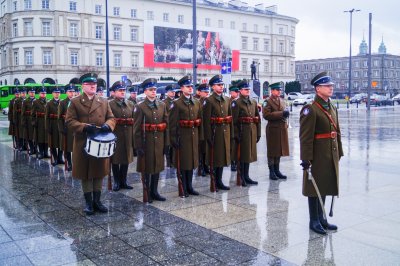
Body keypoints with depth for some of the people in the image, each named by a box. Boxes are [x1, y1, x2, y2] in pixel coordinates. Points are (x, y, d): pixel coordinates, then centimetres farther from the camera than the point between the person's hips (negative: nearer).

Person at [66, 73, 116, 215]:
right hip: (83, 143, -3)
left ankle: (97, 201, 20)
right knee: (85, 174, 5)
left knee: (99, 172, 9)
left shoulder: (104, 101, 10)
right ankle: (88, 202, 16)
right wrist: (85, 127, -22)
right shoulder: (75, 102, 0)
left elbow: (111, 118, 8)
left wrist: (107, 125, -15)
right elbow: (70, 121, -7)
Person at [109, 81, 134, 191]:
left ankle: (123, 181, 22)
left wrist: (134, 136, 2)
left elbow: (134, 120, 9)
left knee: (126, 158, 10)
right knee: (115, 159, 6)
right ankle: (116, 181, 18)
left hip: (128, 136, 4)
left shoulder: (130, 104, 10)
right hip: (115, 136, -4)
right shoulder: (110, 105, -4)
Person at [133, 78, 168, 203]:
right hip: (146, 142, -4)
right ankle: (147, 194, 16)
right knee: (146, 168, 5)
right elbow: (137, 128, -9)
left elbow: (166, 124, 8)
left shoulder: (162, 105, 8)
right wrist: (138, 146, -13)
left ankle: (154, 191, 24)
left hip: (159, 142, 4)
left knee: (157, 166, 11)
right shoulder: (140, 107, -5)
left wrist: (166, 143, 4)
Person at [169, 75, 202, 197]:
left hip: (194, 137, 6)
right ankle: (183, 189, 11)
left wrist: (200, 137, 8)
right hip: (182, 138, -5)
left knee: (192, 161, 12)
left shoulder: (197, 103, 10)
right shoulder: (176, 104, -7)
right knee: (182, 164, 2)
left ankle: (190, 186, 23)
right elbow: (173, 124, -10)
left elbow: (200, 120, 13)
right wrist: (174, 140, -14)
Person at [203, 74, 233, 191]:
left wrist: (231, 133, 9)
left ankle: (219, 181, 21)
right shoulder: (209, 101, -8)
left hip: (225, 132, 6)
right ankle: (213, 183, 13)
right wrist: (209, 136, -17)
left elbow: (230, 117, 13)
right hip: (215, 133, -6)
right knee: (214, 158, 2)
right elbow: (206, 120, -13)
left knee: (223, 156, 11)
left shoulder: (227, 100, 11)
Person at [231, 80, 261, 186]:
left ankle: (246, 176, 21)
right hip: (243, 131, -6)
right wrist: (236, 135, -17)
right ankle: (241, 178, 10)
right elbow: (234, 121, -12)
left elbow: (258, 118, 13)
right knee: (242, 154, 0)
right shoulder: (236, 103, -7)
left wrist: (258, 133, 8)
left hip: (252, 131, 6)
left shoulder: (253, 102, 12)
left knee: (249, 153, 11)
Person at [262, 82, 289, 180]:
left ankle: (277, 170, 21)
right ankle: (271, 172, 8)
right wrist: (281, 113, -20)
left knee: (279, 150, 11)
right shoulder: (267, 101, -7)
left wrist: (286, 113, 6)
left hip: (282, 129, 7)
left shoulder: (282, 101, 17)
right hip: (273, 129, -7)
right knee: (272, 151, 0)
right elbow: (266, 115, -18)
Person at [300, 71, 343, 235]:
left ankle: (321, 218, 30)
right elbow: (306, 137, -18)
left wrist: (339, 153, 14)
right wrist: (306, 159, -21)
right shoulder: (310, 109, -14)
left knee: (325, 187, 16)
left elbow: (337, 133, 16)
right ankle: (314, 221, 17)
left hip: (331, 156, 8)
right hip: (317, 157, -8)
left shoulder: (333, 108, 12)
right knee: (315, 188, 4)